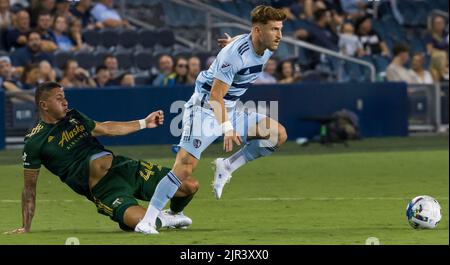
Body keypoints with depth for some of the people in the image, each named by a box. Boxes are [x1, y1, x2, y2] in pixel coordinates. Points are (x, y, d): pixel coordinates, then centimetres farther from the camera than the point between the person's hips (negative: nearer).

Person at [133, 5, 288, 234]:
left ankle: (227, 166, 3)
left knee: (278, 134, -5)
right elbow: (216, 95, -28)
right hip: (204, 109, -8)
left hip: (230, 111, 8)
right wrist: (227, 128, -39)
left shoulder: (267, 50, -2)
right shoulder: (235, 54, -27)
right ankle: (147, 221, -14)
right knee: (185, 166, -19)